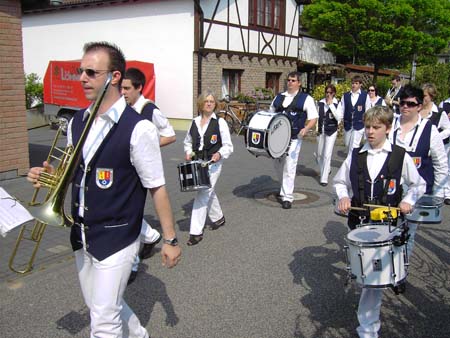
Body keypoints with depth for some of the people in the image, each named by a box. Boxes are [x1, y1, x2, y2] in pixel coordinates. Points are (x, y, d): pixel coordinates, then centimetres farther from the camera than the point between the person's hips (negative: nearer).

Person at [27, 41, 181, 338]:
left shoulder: (138, 129, -18)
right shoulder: (77, 122, 3)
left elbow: (157, 188, -14)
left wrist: (170, 239, -11)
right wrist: (49, 175, -4)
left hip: (116, 238, -7)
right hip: (82, 235, 7)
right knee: (101, 306, 22)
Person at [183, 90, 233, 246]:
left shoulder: (220, 122, -5)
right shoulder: (195, 122, 7)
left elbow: (228, 145, -3)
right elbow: (188, 141, 20)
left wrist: (219, 154, -22)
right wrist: (188, 152, 1)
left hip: (213, 163, -5)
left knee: (203, 195, -10)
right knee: (209, 192, 19)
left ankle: (196, 232, -5)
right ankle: (218, 218, 43)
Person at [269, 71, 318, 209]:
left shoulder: (306, 98, 0)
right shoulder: (278, 97, 13)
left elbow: (313, 118, -4)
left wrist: (306, 128, -22)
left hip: (294, 138, -5)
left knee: (289, 167, -6)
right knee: (277, 165, 14)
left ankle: (287, 197, 3)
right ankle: (285, 188, 39)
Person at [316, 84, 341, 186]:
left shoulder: (337, 104, -7)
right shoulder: (320, 103, 4)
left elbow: (339, 118, -19)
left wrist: (331, 104, -19)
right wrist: (317, 128, 6)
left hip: (331, 131, -5)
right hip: (321, 131, 5)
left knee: (327, 155, -9)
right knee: (319, 154, 14)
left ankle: (324, 178, -3)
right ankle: (326, 170, 40)